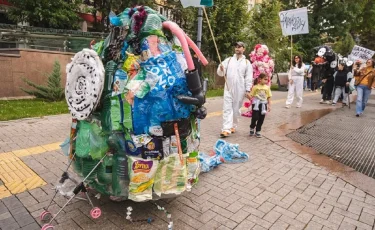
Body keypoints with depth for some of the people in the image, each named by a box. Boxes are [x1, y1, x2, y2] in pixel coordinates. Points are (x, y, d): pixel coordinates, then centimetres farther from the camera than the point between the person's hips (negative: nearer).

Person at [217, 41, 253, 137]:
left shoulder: (247, 62, 5)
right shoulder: (228, 60, 8)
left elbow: (249, 77, 1)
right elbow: (220, 73, 2)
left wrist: (248, 90, -5)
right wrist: (221, 69, -21)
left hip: (239, 89, 0)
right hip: (228, 88, 1)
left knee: (236, 108, 9)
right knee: (227, 108, -6)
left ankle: (233, 126, 25)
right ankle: (226, 129, -9)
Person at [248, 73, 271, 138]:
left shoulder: (267, 87, 5)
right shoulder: (255, 87, -3)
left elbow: (269, 97, 9)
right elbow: (251, 95, 0)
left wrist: (269, 105, 6)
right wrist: (249, 97, -24)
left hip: (263, 105, 3)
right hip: (256, 104, -3)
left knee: (261, 119, 6)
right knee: (255, 117, -5)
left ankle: (258, 131, 19)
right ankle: (252, 128, 22)